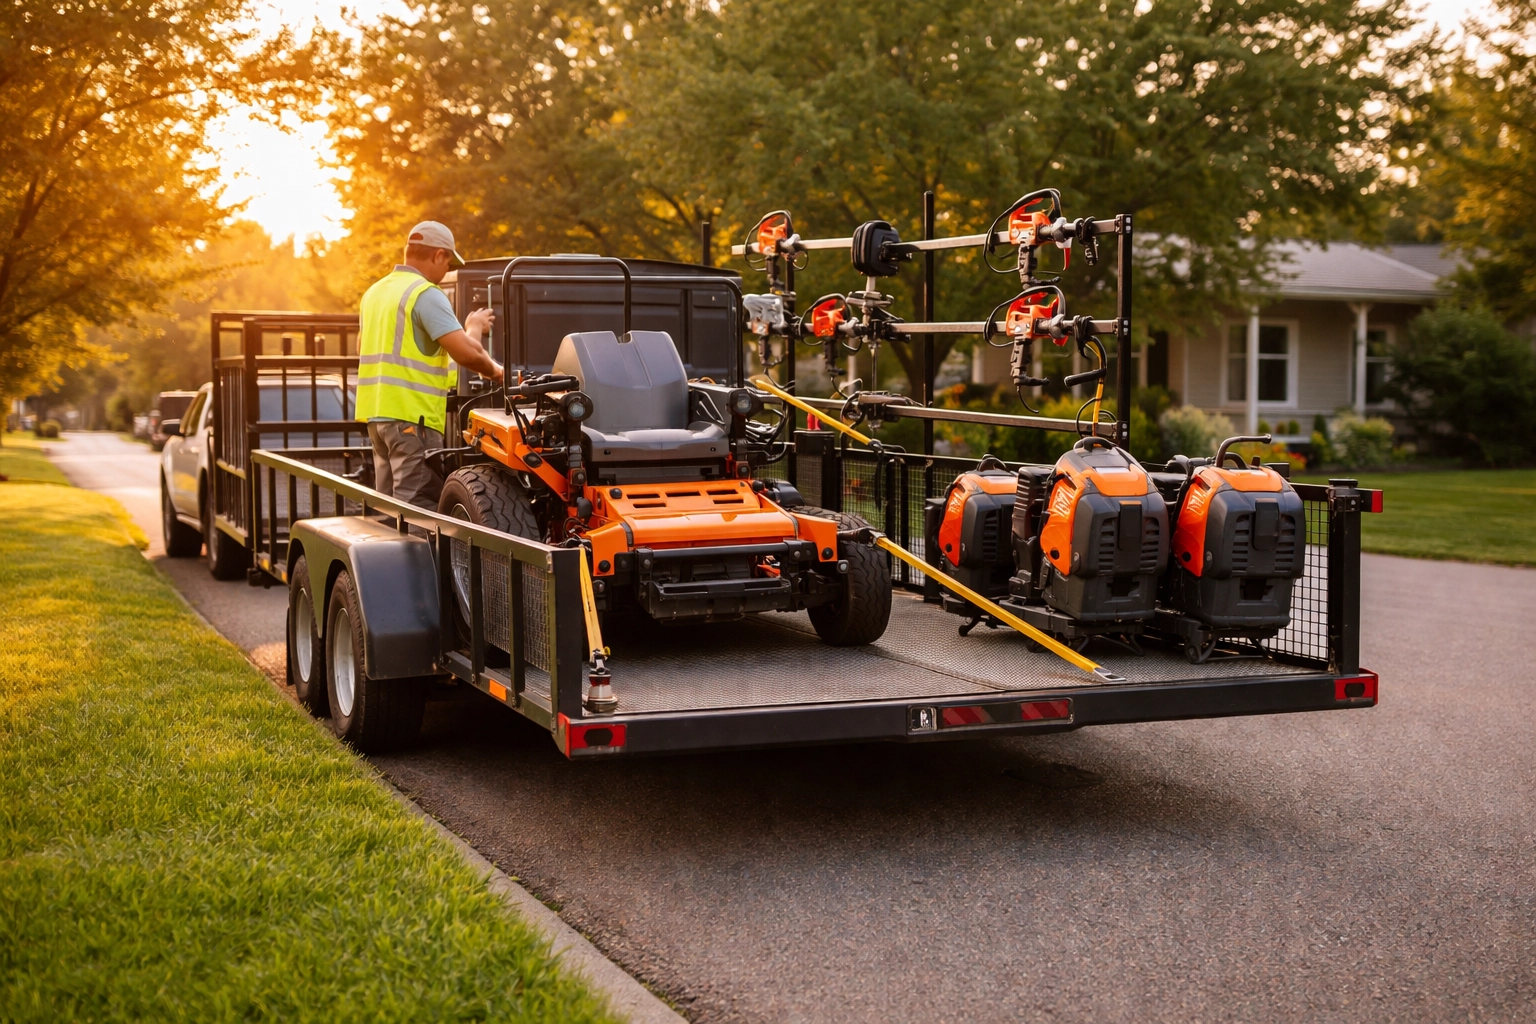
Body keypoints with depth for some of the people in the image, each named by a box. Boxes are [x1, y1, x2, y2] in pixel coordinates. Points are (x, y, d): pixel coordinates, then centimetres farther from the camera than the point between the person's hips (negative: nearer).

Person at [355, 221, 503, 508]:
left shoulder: (374, 292, 16)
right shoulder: (427, 295, -12)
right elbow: (468, 353, -19)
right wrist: (474, 327, 3)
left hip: (376, 410, 9)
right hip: (411, 413, -9)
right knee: (418, 508, -10)